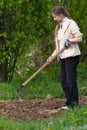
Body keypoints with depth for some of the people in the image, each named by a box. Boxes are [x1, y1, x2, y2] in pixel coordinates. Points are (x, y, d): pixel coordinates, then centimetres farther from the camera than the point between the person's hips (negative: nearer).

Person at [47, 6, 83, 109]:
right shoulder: (59, 27, 18)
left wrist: (70, 40, -25)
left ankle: (73, 104, -3)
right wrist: (53, 55, 11)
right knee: (64, 81, 7)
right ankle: (69, 102, 14)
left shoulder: (71, 24, -7)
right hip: (63, 57, 9)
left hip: (71, 56, -9)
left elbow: (79, 38, -11)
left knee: (71, 81, -8)